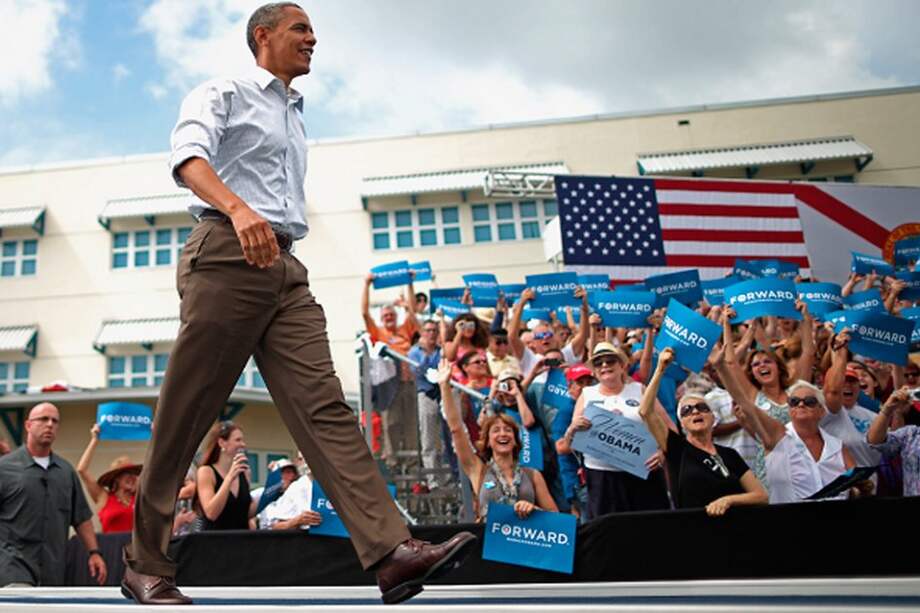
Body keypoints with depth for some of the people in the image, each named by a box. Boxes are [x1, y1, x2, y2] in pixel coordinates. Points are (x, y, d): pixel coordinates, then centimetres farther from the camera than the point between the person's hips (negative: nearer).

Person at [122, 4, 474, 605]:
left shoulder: (295, 118, 30)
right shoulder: (224, 93, 8)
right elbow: (188, 156, -12)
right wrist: (238, 209, -31)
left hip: (285, 268, 6)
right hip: (226, 256, -6)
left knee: (325, 406, -10)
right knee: (184, 418, -1)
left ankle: (391, 551, -21)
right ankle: (145, 565, 13)